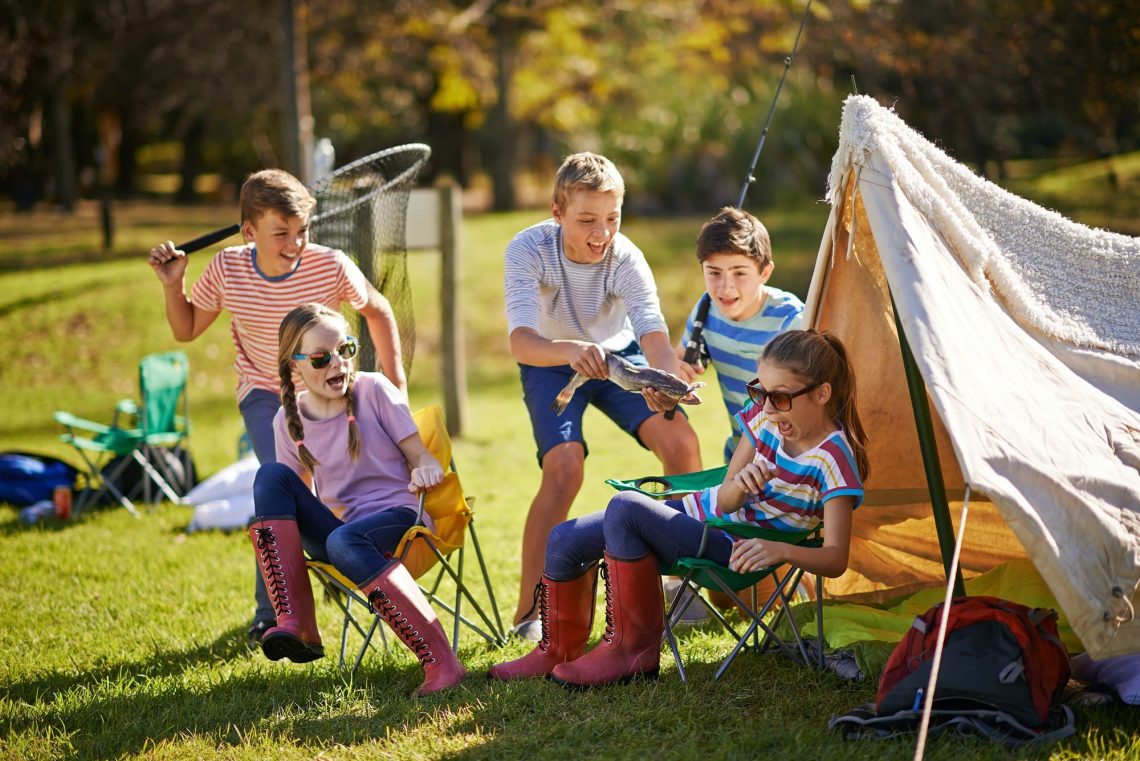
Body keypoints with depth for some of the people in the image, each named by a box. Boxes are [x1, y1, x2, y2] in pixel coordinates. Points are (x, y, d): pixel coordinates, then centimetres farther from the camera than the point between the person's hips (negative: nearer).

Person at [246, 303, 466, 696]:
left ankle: (441, 662, -40)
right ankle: (295, 624, -31)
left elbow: (423, 459, -3)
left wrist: (425, 471, -27)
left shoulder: (373, 390, -3)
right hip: (338, 527, 4)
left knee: (344, 542, -38)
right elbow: (302, 499, 17)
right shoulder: (288, 421, 6)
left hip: (396, 518, -4)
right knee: (272, 475, -19)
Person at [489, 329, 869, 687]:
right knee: (565, 541, 5)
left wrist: (781, 549, -44)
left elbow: (836, 559, -25)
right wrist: (739, 484, -25)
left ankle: (633, 648, -17)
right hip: (701, 510, 8)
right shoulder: (765, 415, -2)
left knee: (625, 507, -29)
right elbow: (725, 500, 0)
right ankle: (559, 651, 29)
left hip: (737, 549, -8)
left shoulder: (834, 458, -20)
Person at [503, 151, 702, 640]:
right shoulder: (528, 251, -31)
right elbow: (521, 342, -43)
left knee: (681, 443, -18)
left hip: (617, 355, 2)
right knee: (564, 468, -25)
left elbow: (655, 338, -38)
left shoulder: (626, 258, -27)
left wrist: (663, 382, -61)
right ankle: (529, 613, -15)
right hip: (551, 363, -2)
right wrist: (571, 352, -64)